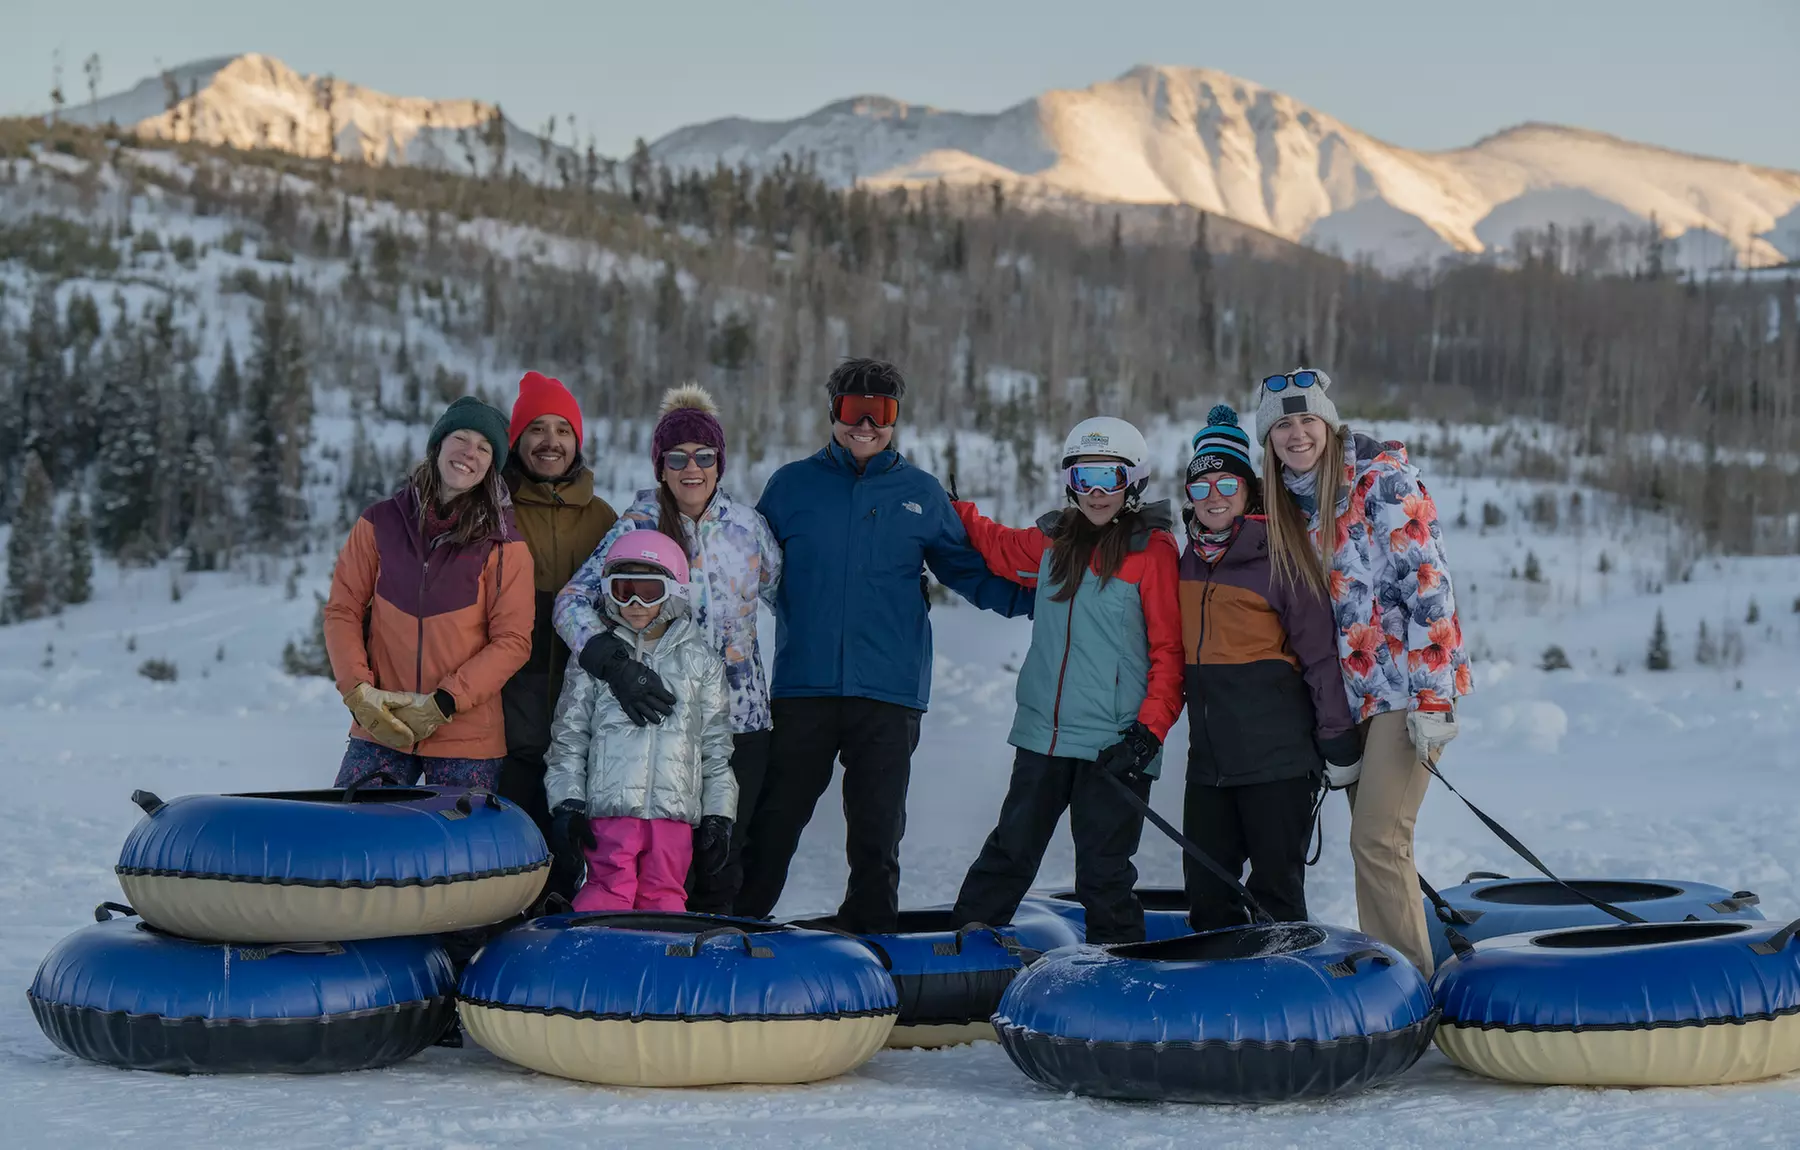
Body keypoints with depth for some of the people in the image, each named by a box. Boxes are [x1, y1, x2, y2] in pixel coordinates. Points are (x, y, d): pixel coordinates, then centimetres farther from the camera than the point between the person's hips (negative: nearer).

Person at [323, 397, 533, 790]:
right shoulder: (381, 523, 6)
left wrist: (442, 703, -12)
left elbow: (512, 642, -4)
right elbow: (342, 610, 7)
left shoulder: (504, 544, -1)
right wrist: (358, 691, -7)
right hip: (378, 731, 2)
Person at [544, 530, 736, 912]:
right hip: (609, 806, -1)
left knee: (664, 898, 3)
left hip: (675, 809, 1)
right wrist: (567, 804, 0)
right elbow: (569, 735, 8)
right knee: (606, 895, -7)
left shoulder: (699, 657, 11)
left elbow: (717, 742, 13)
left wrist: (718, 816, 8)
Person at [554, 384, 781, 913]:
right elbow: (572, 601, -11)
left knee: (724, 853, 4)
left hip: (741, 716, 2)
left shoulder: (748, 526, 7)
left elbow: (787, 597, 20)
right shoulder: (636, 527, -1)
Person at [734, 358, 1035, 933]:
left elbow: (971, 574, 16)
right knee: (773, 822, 0)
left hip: (889, 694, 1)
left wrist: (1044, 598, 7)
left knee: (877, 832, 5)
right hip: (802, 686, -1)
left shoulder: (922, 495, 10)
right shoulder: (792, 485, 8)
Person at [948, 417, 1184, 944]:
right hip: (1043, 735, 5)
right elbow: (996, 546, 32)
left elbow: (1169, 650, -9)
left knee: (1103, 872, 0)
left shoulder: (1153, 550, -7)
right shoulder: (1052, 541, 9)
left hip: (1114, 744, -5)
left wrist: (1149, 731, -17)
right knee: (1009, 852, 14)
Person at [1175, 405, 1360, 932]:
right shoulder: (1188, 563, 13)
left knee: (1276, 889, 0)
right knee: (1206, 890, 7)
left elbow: (1320, 651, -8)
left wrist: (1339, 743, -9)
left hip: (1276, 754, -6)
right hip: (1209, 758, 6)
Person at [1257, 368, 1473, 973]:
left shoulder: (1381, 475, -10)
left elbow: (1426, 585, -15)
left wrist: (1432, 697, -20)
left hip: (1411, 683, -7)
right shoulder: (1287, 504, 11)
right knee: (1376, 843, 7)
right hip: (1354, 693, 7)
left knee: (1377, 840, -12)